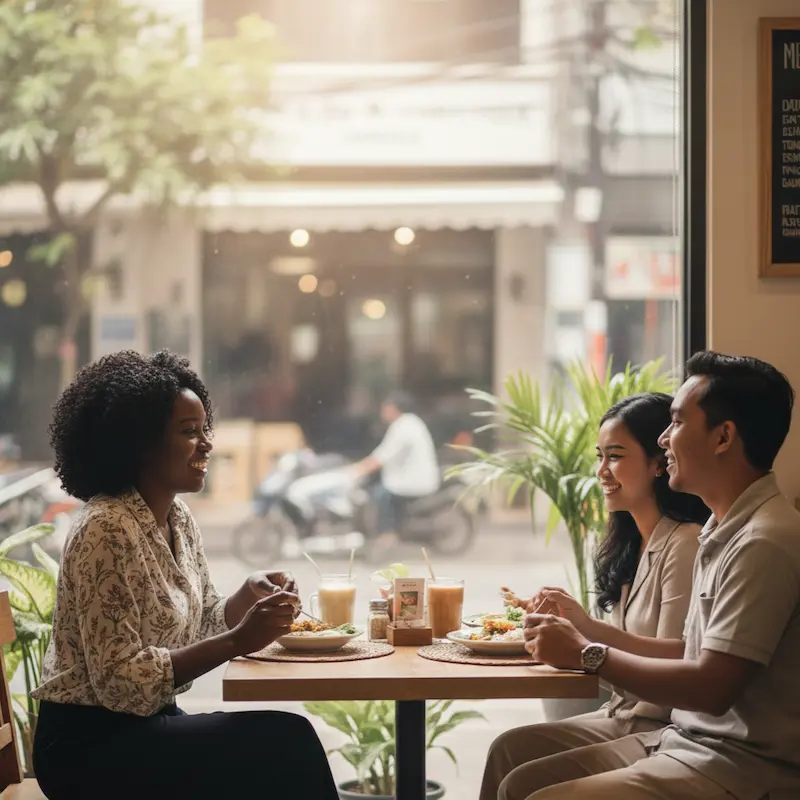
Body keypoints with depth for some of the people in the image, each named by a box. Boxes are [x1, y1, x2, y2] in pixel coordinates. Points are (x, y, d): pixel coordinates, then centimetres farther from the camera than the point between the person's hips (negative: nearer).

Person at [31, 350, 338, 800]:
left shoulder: (179, 519, 7)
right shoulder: (106, 531, -19)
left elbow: (200, 628, 16)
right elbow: (120, 681, -22)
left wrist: (252, 594, -4)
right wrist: (238, 642, -25)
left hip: (146, 725, 8)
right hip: (89, 745, -8)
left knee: (289, 743, -14)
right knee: (286, 741, -20)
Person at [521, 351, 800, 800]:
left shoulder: (764, 543, -19)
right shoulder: (728, 531, 15)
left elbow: (711, 687, -22)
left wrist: (588, 654, -11)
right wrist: (588, 631, 9)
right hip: (689, 743, 10)